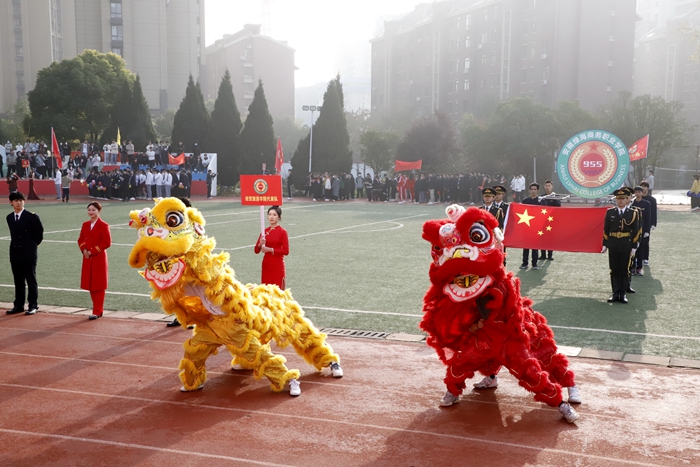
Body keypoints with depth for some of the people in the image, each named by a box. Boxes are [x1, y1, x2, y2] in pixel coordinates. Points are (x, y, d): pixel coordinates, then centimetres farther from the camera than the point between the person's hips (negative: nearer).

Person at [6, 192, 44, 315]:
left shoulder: (32, 217, -8)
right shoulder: (9, 217, 10)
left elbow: (39, 233, -1)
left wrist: (32, 244, 3)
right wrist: (16, 245, 12)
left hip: (29, 254, -5)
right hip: (15, 253, 5)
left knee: (31, 281, 1)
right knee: (18, 281, 11)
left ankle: (33, 305, 6)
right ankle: (19, 305, 18)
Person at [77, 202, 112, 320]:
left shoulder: (104, 226, -9)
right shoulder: (85, 225, 11)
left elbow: (107, 242, -14)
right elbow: (81, 240, 14)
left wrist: (93, 251, -16)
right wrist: (84, 250, -6)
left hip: (99, 259, -6)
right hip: (88, 259, 6)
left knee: (98, 285, -1)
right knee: (90, 285, 9)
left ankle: (97, 311, 6)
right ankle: (98, 308, 21)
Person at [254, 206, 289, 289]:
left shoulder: (282, 231, -6)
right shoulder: (265, 231, 7)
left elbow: (286, 251, -11)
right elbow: (256, 251, 8)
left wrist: (271, 250, -17)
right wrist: (260, 244, -12)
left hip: (277, 265, -5)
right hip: (266, 264, 5)